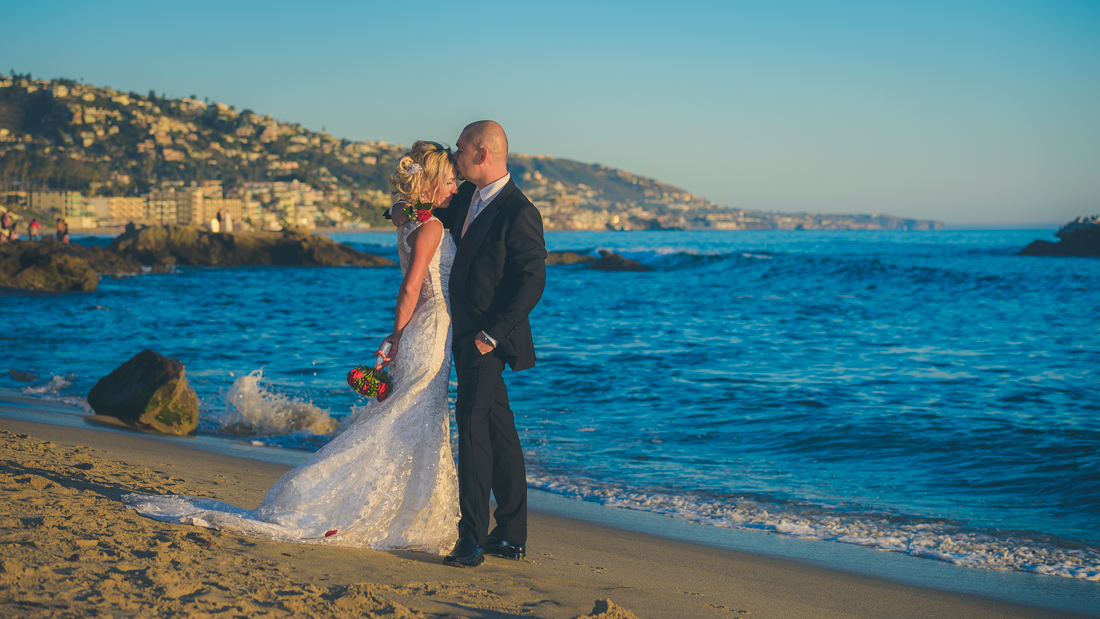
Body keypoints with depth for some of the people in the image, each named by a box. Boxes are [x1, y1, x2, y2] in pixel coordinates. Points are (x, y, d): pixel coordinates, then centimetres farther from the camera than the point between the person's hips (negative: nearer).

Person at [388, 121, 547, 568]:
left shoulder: (519, 213, -17)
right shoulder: (468, 196, 9)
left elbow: (532, 282, -20)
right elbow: (438, 215, 29)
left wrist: (492, 333, -22)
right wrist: (404, 209, 7)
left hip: (490, 337, -9)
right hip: (467, 332, 9)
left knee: (472, 418, -17)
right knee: (499, 429, 12)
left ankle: (472, 539, -17)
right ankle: (511, 536, 20)